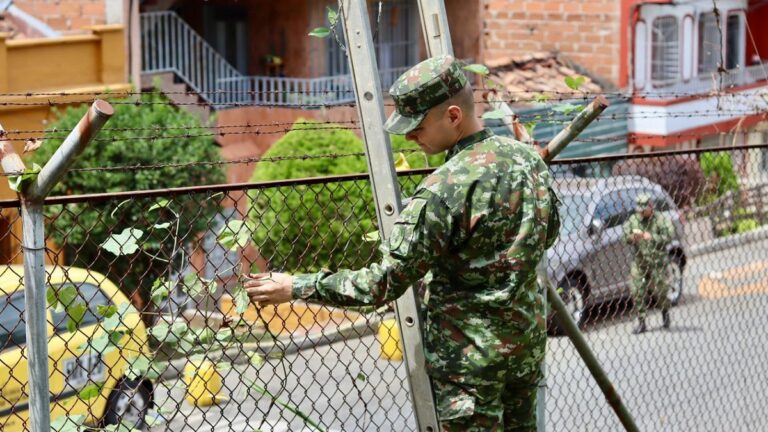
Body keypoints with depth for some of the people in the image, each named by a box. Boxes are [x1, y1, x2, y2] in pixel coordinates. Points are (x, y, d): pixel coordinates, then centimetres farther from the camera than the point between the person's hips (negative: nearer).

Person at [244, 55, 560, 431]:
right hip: (528, 337, 8)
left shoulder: (443, 192, -24)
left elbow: (384, 284, -23)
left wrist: (295, 287, -16)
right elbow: (547, 233, 16)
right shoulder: (528, 157, -1)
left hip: (470, 355, -8)